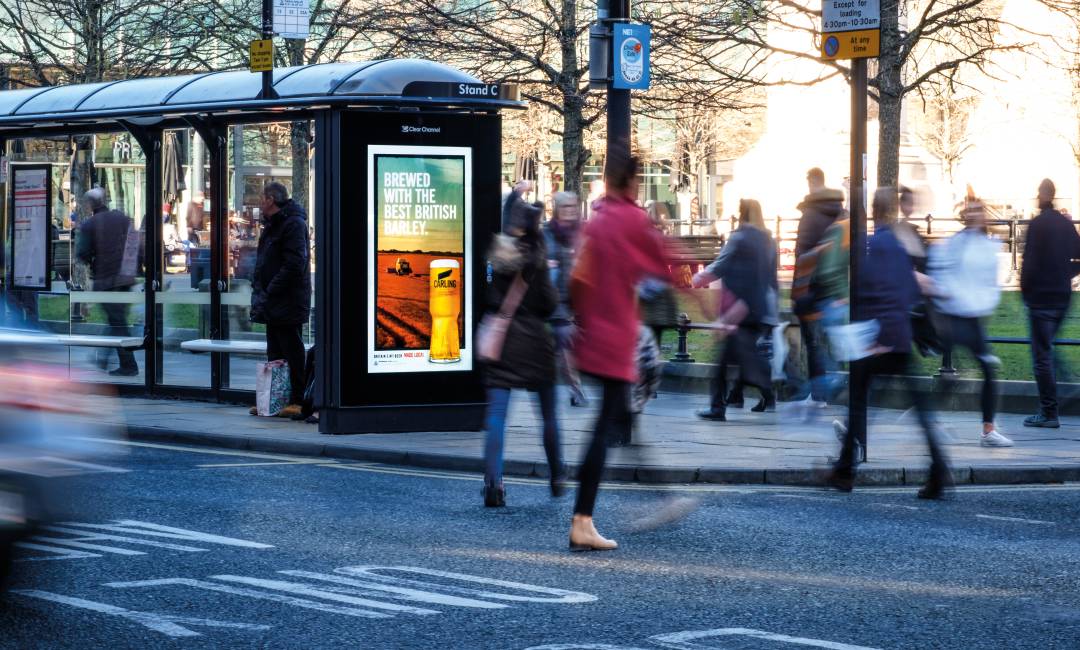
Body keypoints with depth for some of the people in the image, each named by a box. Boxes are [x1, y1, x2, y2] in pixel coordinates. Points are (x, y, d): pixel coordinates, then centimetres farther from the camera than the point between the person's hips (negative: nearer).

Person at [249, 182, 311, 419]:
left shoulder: (293, 224, -13)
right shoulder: (272, 225, 20)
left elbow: (295, 264, -21)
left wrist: (271, 291, -20)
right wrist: (259, 288, 11)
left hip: (289, 302, -10)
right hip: (273, 304, 10)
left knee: (292, 353, -7)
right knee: (274, 354, 13)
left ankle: (298, 401, -6)